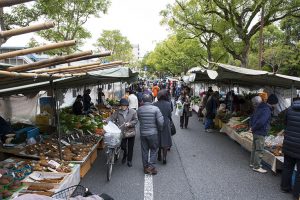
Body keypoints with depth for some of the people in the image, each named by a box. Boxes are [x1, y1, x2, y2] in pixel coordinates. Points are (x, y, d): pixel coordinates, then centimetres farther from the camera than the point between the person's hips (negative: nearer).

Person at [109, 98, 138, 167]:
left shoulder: (133, 112, -6)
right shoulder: (118, 112, -2)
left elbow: (135, 120, -5)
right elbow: (112, 118, -4)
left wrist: (129, 124, -20)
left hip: (131, 132, -1)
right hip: (122, 132, 1)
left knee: (130, 147, 8)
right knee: (123, 146, 4)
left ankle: (129, 160, 26)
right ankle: (125, 155, 39)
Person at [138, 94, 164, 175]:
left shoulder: (139, 109, -3)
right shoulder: (155, 109, -12)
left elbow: (139, 120, 7)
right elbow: (160, 122, -14)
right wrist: (159, 129, 3)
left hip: (143, 133, 3)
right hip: (153, 133, -3)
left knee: (144, 151, 14)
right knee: (154, 150, 12)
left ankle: (145, 167, 24)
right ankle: (151, 166, 6)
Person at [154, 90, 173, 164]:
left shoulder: (155, 104, -10)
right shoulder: (168, 104, -12)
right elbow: (170, 115, -4)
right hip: (166, 124, -1)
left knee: (158, 141, 15)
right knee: (165, 141, 7)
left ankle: (159, 156, 26)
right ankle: (164, 157, 2)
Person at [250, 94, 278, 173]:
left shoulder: (260, 107, 9)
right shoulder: (267, 110, -21)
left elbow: (252, 117, 17)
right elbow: (261, 122, -32)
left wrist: (251, 126, 12)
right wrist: (253, 128, -18)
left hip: (256, 132, 9)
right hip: (260, 133, -9)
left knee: (254, 148, 19)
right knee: (259, 150, 1)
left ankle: (252, 163, 32)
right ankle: (256, 167, 10)